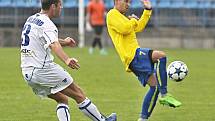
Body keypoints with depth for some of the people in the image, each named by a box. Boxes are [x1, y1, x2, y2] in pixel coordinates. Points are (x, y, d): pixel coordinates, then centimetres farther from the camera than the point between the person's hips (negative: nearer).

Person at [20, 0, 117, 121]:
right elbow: (53, 45, -37)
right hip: (42, 69, -9)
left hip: (27, 72, 9)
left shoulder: (31, 19, 14)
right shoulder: (47, 25, -16)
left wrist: (63, 41, 43)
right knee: (78, 94, 2)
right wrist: (67, 59, -54)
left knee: (63, 99, 17)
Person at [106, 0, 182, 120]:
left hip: (135, 58, 11)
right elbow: (125, 29, -17)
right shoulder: (112, 14, -2)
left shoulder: (121, 16, 29)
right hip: (132, 55, -11)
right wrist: (133, 20, 0)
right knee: (161, 55, -28)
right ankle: (164, 95, -28)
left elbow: (139, 27, 31)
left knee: (155, 85, 4)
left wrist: (148, 10, 28)